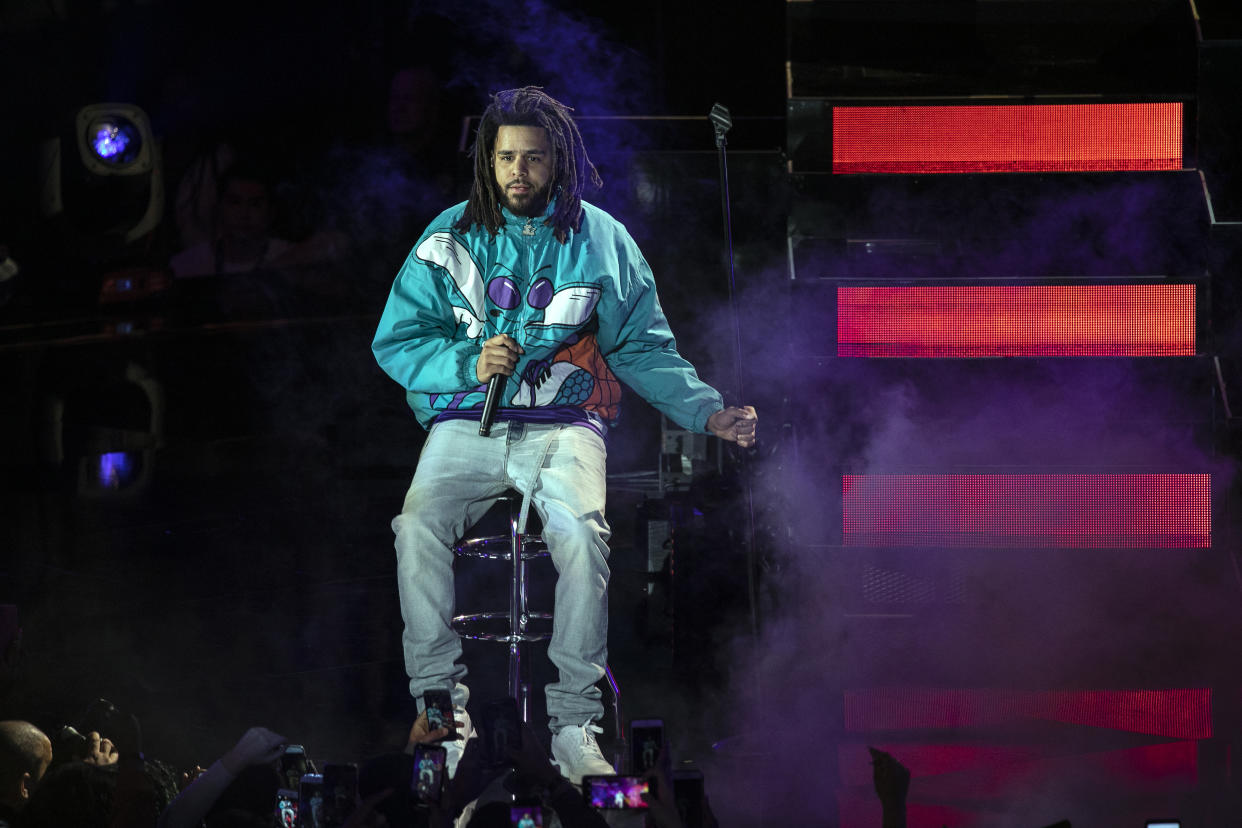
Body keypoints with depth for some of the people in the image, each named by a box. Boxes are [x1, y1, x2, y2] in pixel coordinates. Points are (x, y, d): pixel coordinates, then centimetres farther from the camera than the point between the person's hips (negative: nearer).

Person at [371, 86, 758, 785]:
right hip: (466, 424, 1)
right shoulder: (450, 238, 6)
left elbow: (644, 347, 11)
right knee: (419, 529, -30)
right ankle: (440, 697, -18)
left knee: (582, 537, -31)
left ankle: (574, 722, -23)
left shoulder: (601, 242, 8)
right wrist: (469, 364, -14)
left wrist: (708, 412, -2)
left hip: (563, 426, -1)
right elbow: (397, 341, 5)